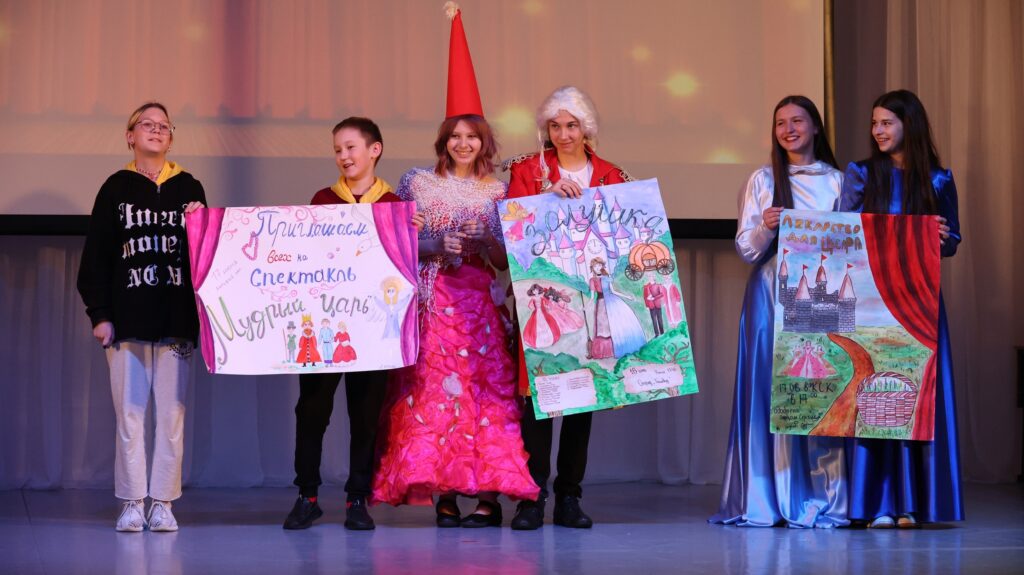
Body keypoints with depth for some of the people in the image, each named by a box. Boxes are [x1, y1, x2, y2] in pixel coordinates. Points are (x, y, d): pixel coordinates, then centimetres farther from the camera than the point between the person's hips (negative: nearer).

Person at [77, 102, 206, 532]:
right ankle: (132, 503, 5)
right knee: (129, 411, -2)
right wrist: (99, 314, -2)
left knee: (172, 413, -1)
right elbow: (96, 255, 5)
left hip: (177, 318, 1)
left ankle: (163, 502, 6)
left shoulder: (189, 188, 12)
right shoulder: (116, 189, 7)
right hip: (128, 318, -1)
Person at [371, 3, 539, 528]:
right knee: (432, 391, -7)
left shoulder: (498, 192, 11)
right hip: (432, 303, -1)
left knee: (485, 389, -7)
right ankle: (441, 493, -4)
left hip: (478, 303, 1)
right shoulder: (418, 183, 8)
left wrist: (482, 240, -10)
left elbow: (505, 259, 9)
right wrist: (441, 243, -10)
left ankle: (488, 492, -6)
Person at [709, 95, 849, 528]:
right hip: (771, 293, 0)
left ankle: (822, 497, 2)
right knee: (769, 388, -4)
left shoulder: (837, 181, 11)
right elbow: (745, 249, 5)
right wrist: (765, 228, -13)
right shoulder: (762, 180, 9)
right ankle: (766, 500, 0)